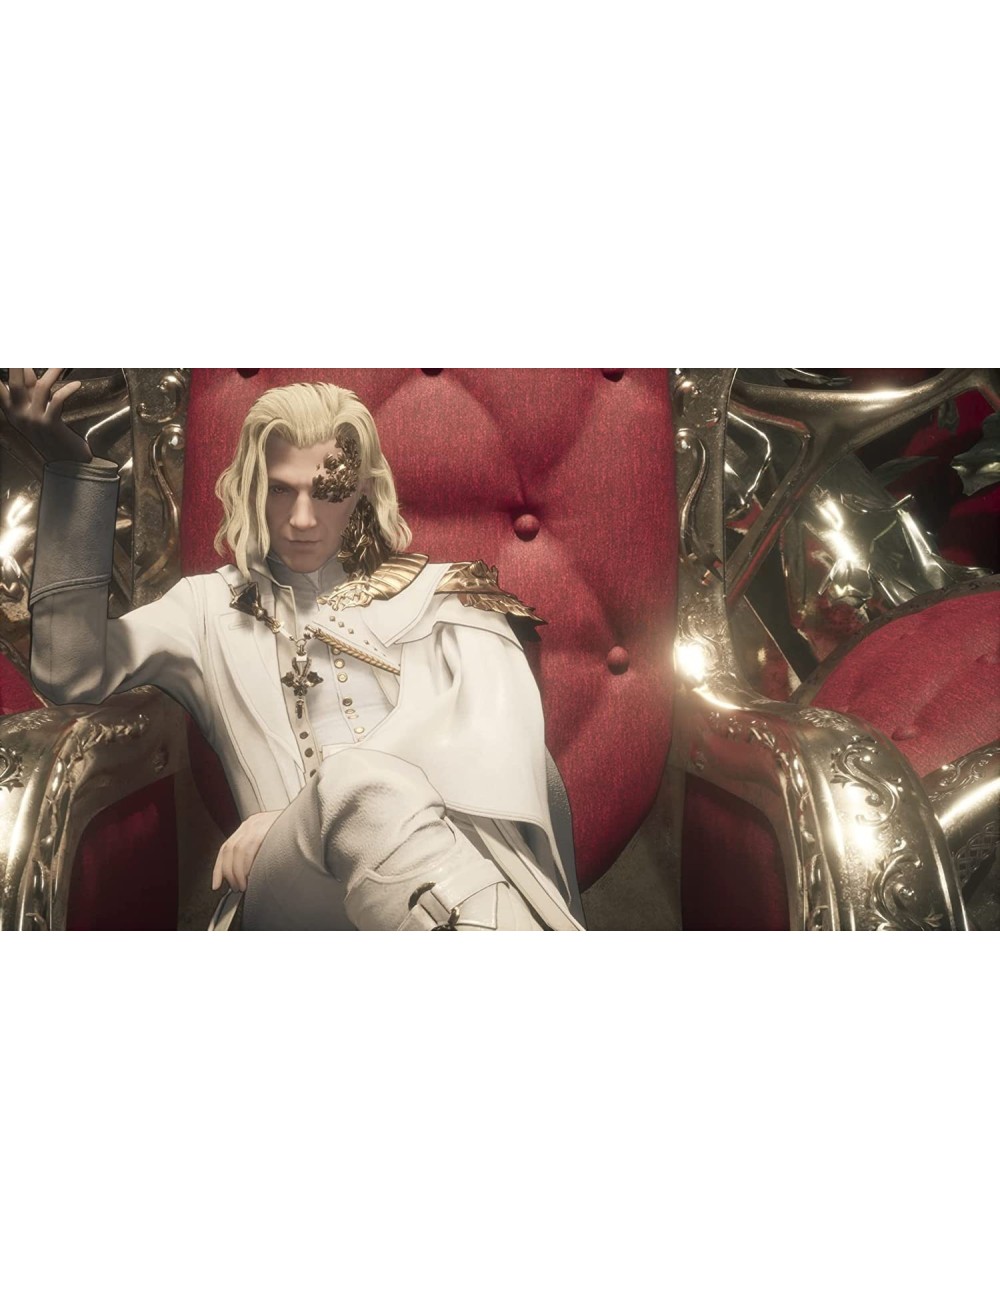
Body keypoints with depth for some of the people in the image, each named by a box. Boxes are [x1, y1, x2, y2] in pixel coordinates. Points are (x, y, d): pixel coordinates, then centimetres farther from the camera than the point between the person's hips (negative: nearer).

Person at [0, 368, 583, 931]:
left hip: (456, 844, 0)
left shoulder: (436, 592, 18)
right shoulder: (213, 605, 21)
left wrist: (299, 813, -12)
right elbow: (71, 674, 6)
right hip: (300, 873, 0)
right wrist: (73, 470, 0)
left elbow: (502, 713, -1)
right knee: (360, 784, -34)